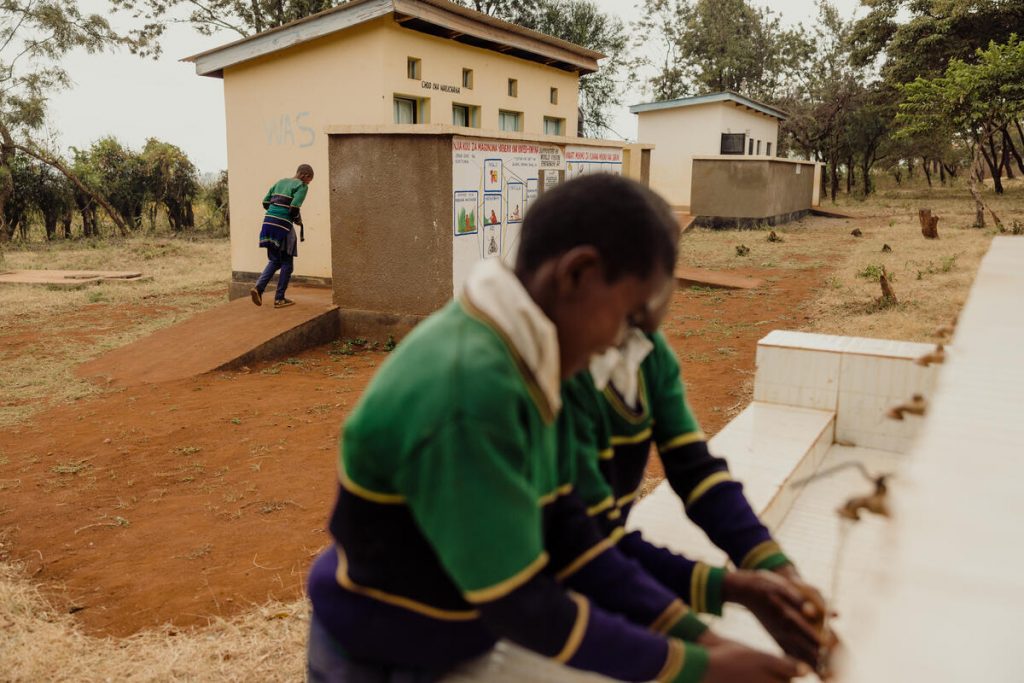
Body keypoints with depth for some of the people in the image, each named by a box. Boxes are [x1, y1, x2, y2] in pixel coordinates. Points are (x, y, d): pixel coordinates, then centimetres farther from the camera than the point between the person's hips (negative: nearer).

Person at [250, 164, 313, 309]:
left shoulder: (281, 182, 18)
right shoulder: (302, 186, -3)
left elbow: (265, 202, 16)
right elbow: (294, 208, -15)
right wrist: (298, 220, 4)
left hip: (268, 221, 7)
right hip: (283, 225, -7)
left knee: (274, 261, 18)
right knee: (287, 263, 8)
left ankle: (258, 287, 0)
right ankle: (279, 298, 9)